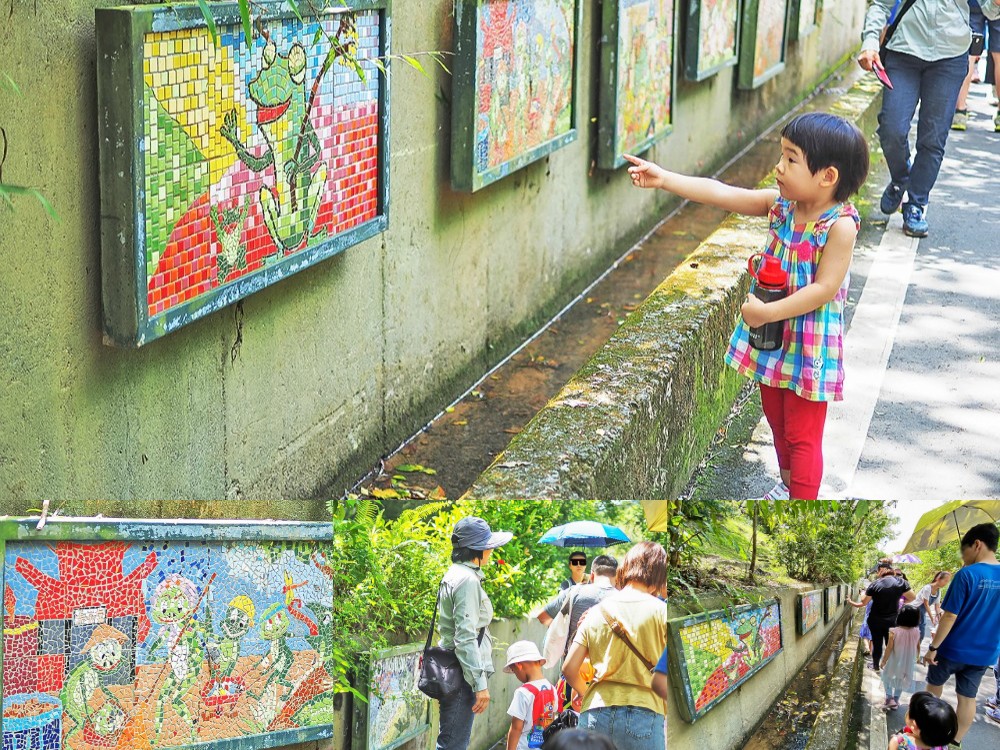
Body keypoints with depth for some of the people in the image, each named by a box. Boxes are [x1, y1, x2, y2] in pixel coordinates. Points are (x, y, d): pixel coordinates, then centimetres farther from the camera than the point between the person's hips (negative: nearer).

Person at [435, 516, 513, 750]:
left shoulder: (454, 575, 15)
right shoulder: (468, 580, -15)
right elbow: (466, 638, -20)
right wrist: (480, 684, -20)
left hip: (453, 674, 10)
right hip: (462, 678, -10)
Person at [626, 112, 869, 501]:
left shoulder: (840, 225, -24)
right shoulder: (780, 204, -5)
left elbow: (824, 288, -26)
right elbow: (721, 193, -7)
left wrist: (767, 312, -25)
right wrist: (663, 178, -12)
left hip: (809, 347, -7)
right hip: (772, 337, 8)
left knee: (802, 434, 3)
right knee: (777, 418, 25)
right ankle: (788, 486, 46)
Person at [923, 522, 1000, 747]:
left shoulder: (967, 575, -21)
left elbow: (950, 616, -20)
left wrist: (933, 647, -14)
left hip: (954, 649, -4)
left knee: (934, 686, 19)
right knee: (968, 697, 11)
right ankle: (956, 742, 15)